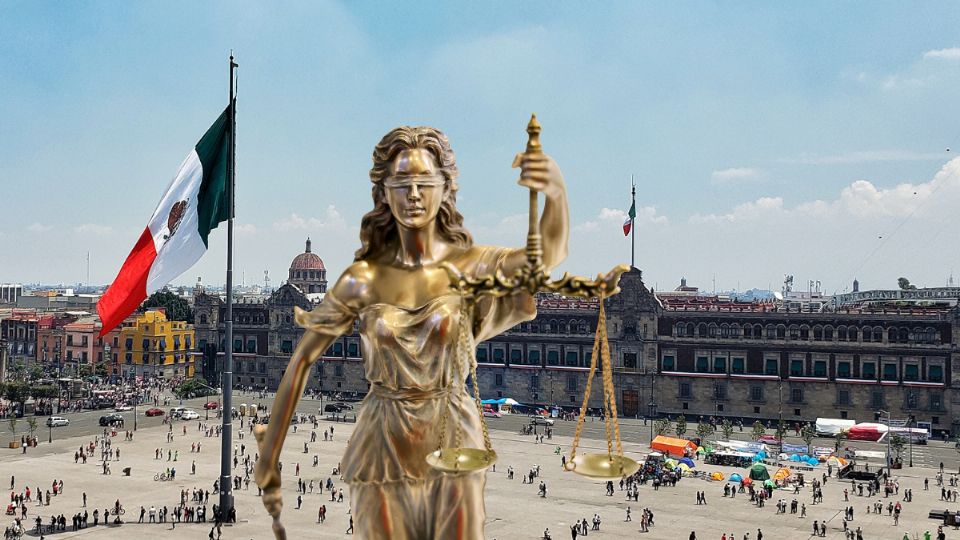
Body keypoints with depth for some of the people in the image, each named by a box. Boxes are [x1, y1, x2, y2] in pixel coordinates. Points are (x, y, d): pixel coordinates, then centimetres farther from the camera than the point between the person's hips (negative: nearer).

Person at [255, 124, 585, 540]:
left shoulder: (470, 266, -7)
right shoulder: (363, 279, -5)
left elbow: (549, 253, -26)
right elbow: (302, 358, 0)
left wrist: (557, 191, -47)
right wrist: (269, 457, 1)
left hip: (453, 444, 0)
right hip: (383, 447, 0)